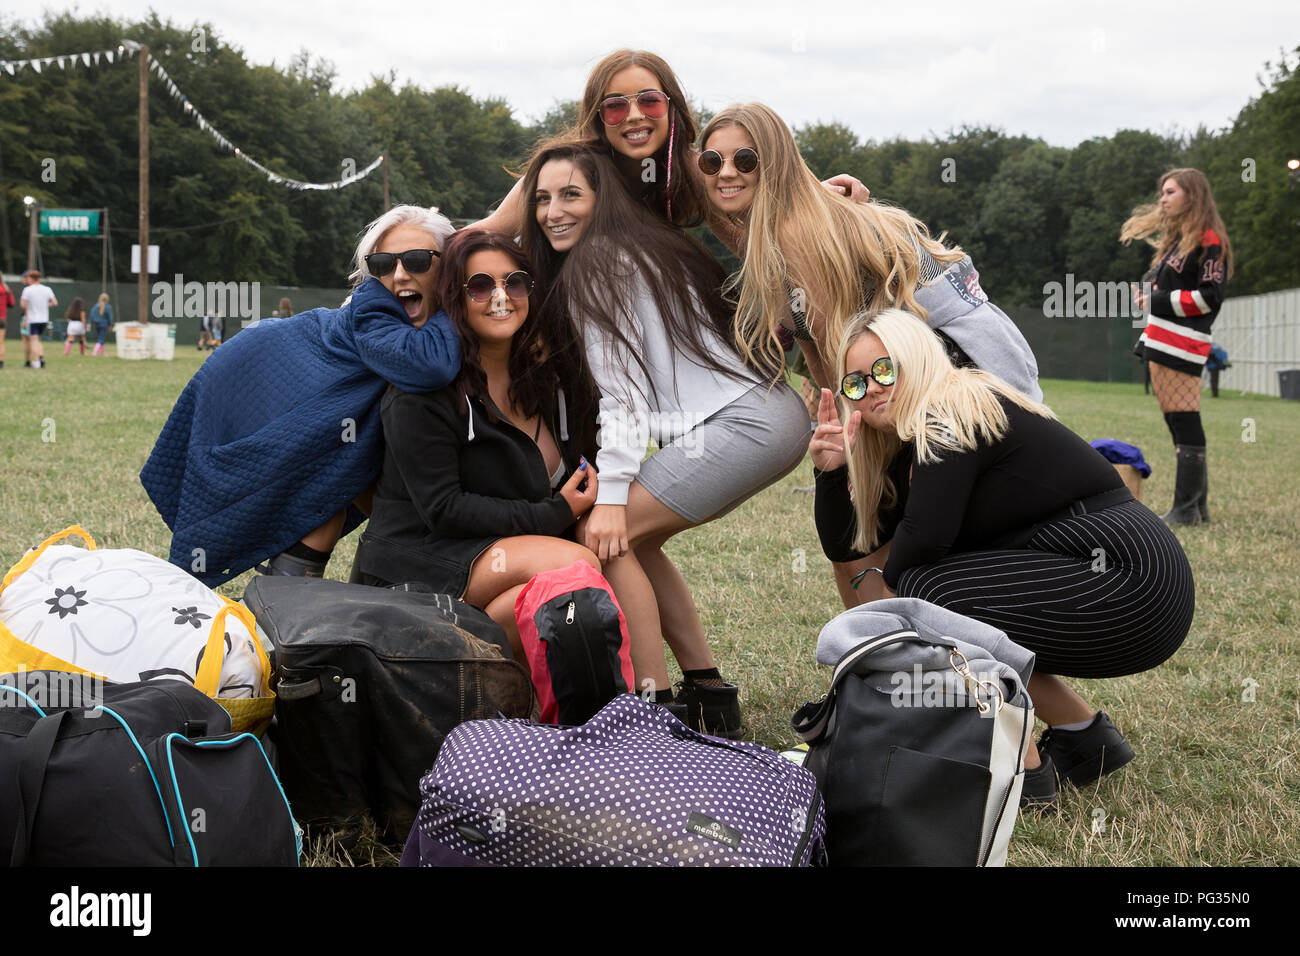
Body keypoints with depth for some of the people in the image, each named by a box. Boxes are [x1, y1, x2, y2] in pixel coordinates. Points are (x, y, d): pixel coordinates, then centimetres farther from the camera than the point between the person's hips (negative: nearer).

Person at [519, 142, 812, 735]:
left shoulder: (599, 261, -6)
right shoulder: (638, 247, 22)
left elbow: (620, 391, -13)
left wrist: (610, 495, -16)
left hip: (745, 422, -10)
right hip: (772, 418, 10)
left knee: (605, 535, -11)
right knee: (631, 540, 15)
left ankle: (656, 708, -10)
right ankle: (708, 692, 17)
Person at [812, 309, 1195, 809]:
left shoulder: (955, 410, -11)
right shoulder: (910, 450, 17)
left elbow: (926, 534, -24)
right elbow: (844, 545, 18)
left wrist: (891, 580, -3)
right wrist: (832, 470, 0)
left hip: (1134, 585, -10)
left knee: (925, 590, -17)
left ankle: (1022, 769, -4)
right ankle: (1086, 737, 21)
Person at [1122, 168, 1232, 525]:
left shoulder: (1209, 241, -7)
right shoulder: (1176, 238, 23)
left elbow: (1209, 297, -14)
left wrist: (1158, 302, -11)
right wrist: (1149, 294, 7)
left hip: (1181, 345, -10)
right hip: (1161, 342, 10)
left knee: (1184, 423, -10)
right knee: (1178, 424, 9)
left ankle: (1187, 509, -10)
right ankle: (1196, 505, 13)